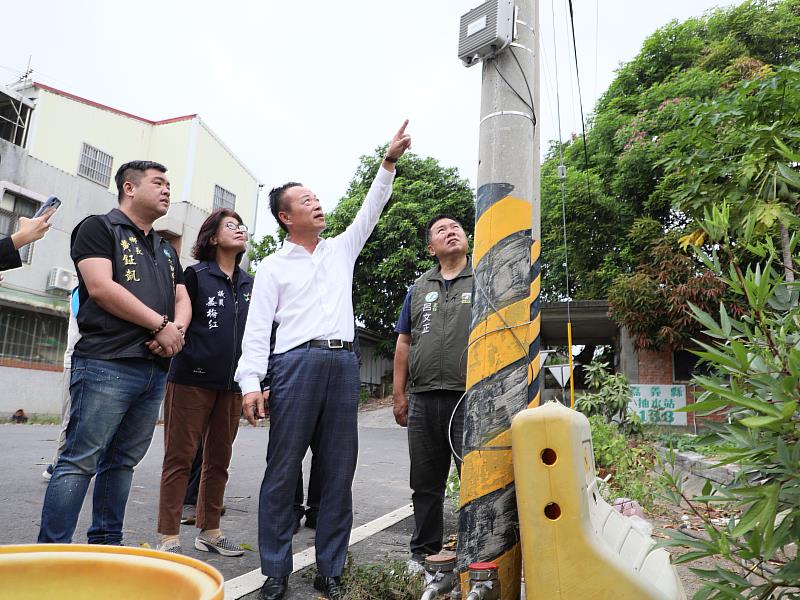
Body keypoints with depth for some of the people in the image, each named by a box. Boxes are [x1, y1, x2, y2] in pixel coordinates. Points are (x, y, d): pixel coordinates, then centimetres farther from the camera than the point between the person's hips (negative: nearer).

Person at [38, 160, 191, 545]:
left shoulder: (167, 250, 24)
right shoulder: (99, 228, 2)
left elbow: (182, 300, 18)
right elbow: (100, 287, -12)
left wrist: (177, 330, -5)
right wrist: (161, 325, -10)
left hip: (155, 370, 7)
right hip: (107, 365, -7)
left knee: (123, 461, 11)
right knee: (80, 461, -5)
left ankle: (106, 545, 20)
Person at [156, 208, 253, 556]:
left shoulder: (249, 284, 12)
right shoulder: (196, 275, -1)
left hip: (231, 385, 5)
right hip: (192, 380, -5)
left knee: (219, 460, 11)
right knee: (180, 458, 0)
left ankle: (209, 531, 23)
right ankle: (169, 537, 8)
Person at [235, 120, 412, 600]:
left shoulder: (341, 250, 20)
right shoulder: (273, 267, 8)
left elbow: (371, 211, 19)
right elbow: (258, 329, 1)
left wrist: (390, 162, 11)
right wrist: (251, 383, -11)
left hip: (344, 364, 4)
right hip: (296, 362, -3)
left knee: (339, 472, 5)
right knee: (283, 470, -1)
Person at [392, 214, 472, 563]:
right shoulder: (419, 288, 17)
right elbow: (404, 343, 16)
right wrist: (398, 395, 10)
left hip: (471, 400, -4)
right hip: (423, 400, 4)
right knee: (425, 484, 13)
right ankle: (424, 552, 28)